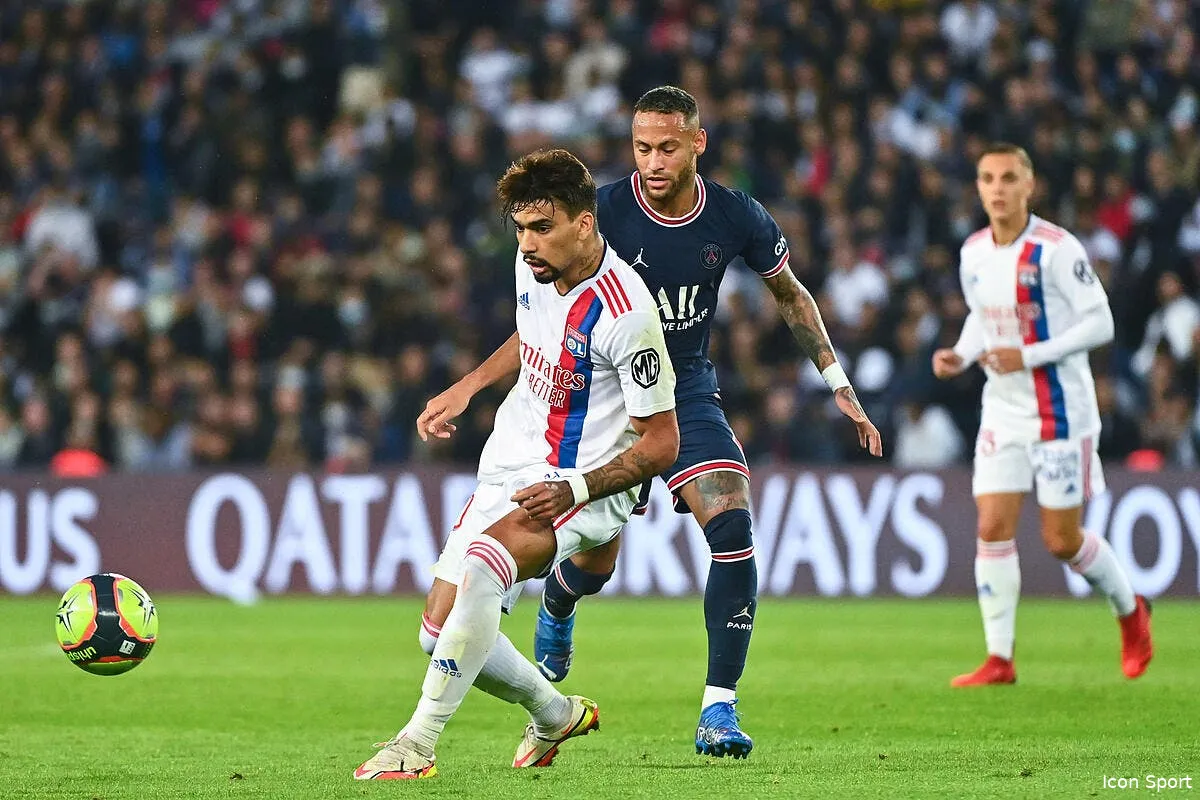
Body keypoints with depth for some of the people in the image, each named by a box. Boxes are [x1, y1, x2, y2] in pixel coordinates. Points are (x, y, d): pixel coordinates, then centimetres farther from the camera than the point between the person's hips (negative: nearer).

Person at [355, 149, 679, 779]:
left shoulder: (625, 315, -24)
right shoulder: (536, 265, -2)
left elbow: (662, 442, -17)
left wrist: (575, 489, -26)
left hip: (584, 488, -8)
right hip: (509, 468, 8)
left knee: (483, 564, -35)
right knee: (440, 632, 3)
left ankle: (418, 744, -32)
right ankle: (555, 715, 31)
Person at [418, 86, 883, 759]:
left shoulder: (736, 217, -9)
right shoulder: (604, 212, -18)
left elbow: (792, 295, 9)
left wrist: (838, 382, 8)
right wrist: (468, 387, -18)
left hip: (690, 389, 1)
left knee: (734, 530, -19)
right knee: (595, 562, 1)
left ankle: (720, 709, -13)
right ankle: (556, 608, 43)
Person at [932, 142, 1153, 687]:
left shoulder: (1057, 249, -16)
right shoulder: (974, 252, 4)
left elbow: (1100, 323, -16)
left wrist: (1029, 356, -23)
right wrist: (960, 355, 0)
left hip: (1060, 411, -5)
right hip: (1002, 411, 6)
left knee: (1061, 540, -1)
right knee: (993, 528, -5)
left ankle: (1130, 611, 27)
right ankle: (999, 659, -1)